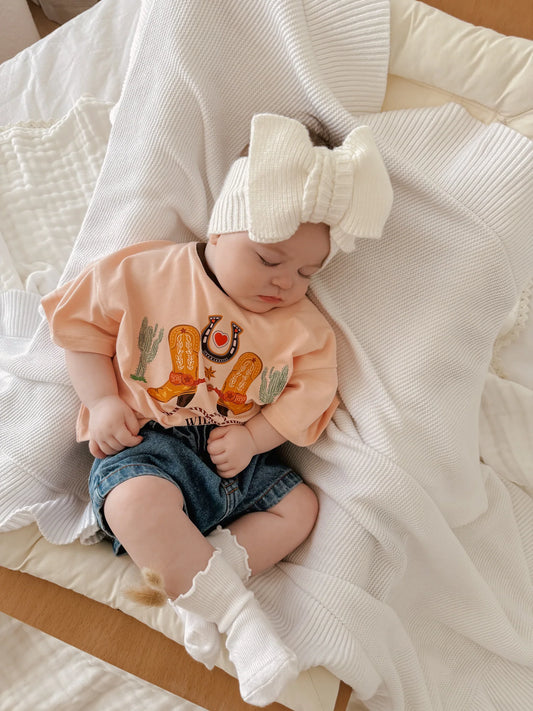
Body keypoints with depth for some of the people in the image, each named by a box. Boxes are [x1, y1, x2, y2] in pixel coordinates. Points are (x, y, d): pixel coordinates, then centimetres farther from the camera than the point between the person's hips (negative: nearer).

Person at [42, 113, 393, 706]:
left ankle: (189, 581, -13)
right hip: (148, 444, -3)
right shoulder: (145, 274, -4)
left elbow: (309, 394, 2)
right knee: (137, 502, -33)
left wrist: (253, 437, -14)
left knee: (300, 505, -8)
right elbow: (82, 329, 3)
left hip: (241, 457, 4)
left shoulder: (300, 325, 2)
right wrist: (103, 401, -9)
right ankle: (237, 616, -20)